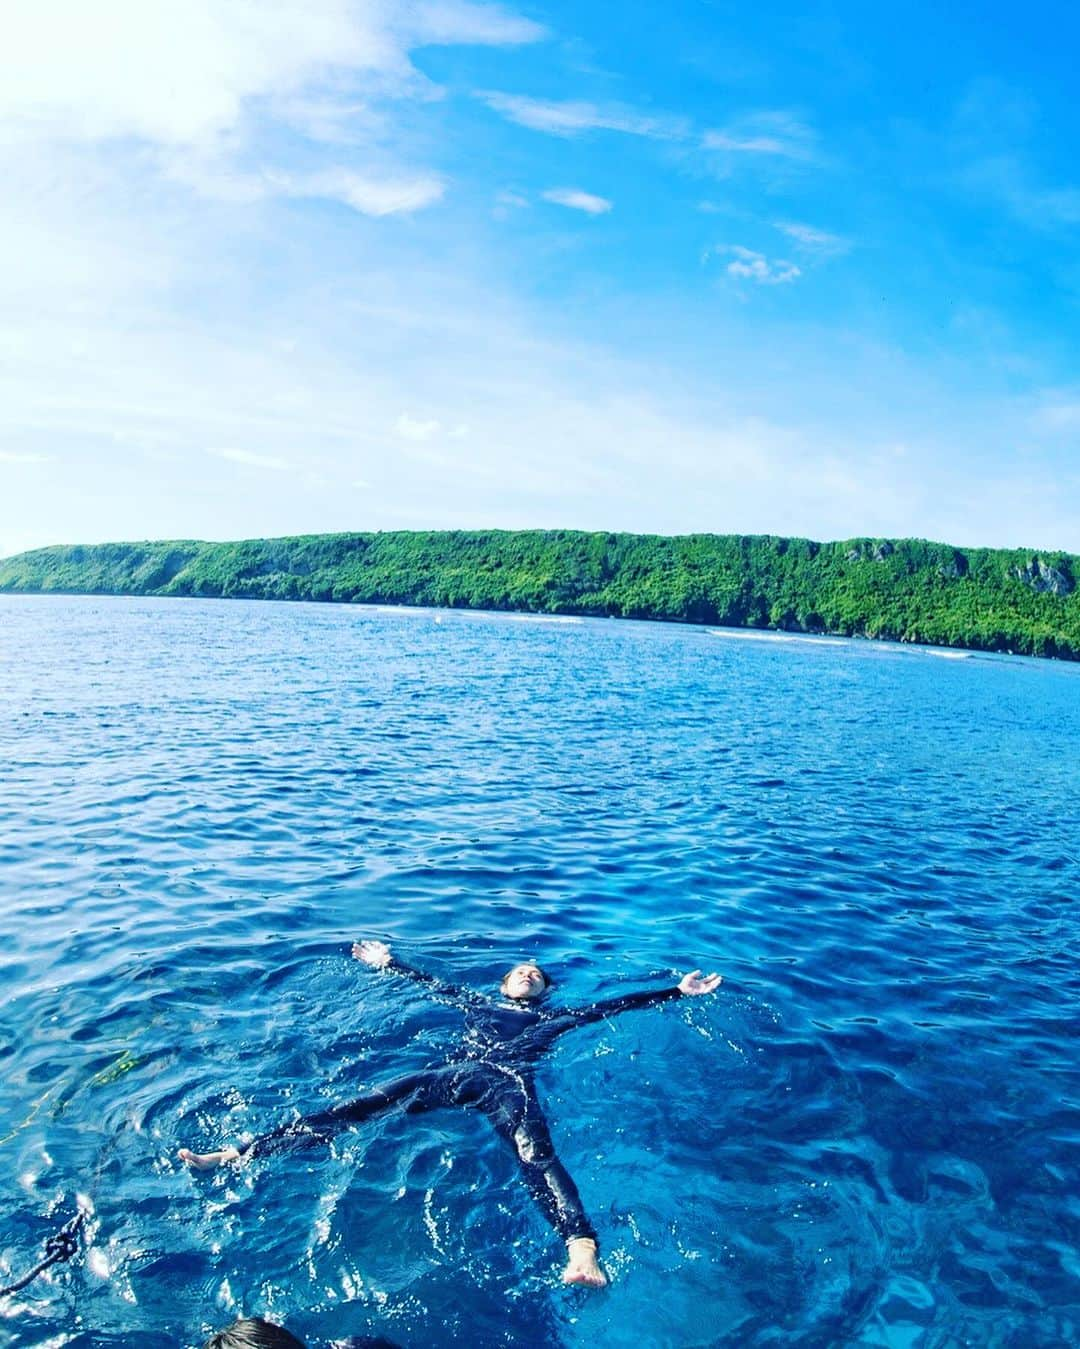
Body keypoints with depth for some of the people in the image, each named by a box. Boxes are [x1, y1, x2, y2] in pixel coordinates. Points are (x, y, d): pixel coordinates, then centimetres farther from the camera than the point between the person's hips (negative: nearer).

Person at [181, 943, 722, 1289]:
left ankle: (582, 1253, -63)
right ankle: (236, 1153, -24)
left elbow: (617, 1003, 32)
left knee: (536, 1155, -36)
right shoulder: (479, 1003, 36)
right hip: (456, 1073, 2)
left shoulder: (556, 1016, 32)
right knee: (357, 1107, -17)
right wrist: (387, 963, 52)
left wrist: (679, 991, 32)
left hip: (511, 1084, -2)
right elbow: (429, 982, 45)